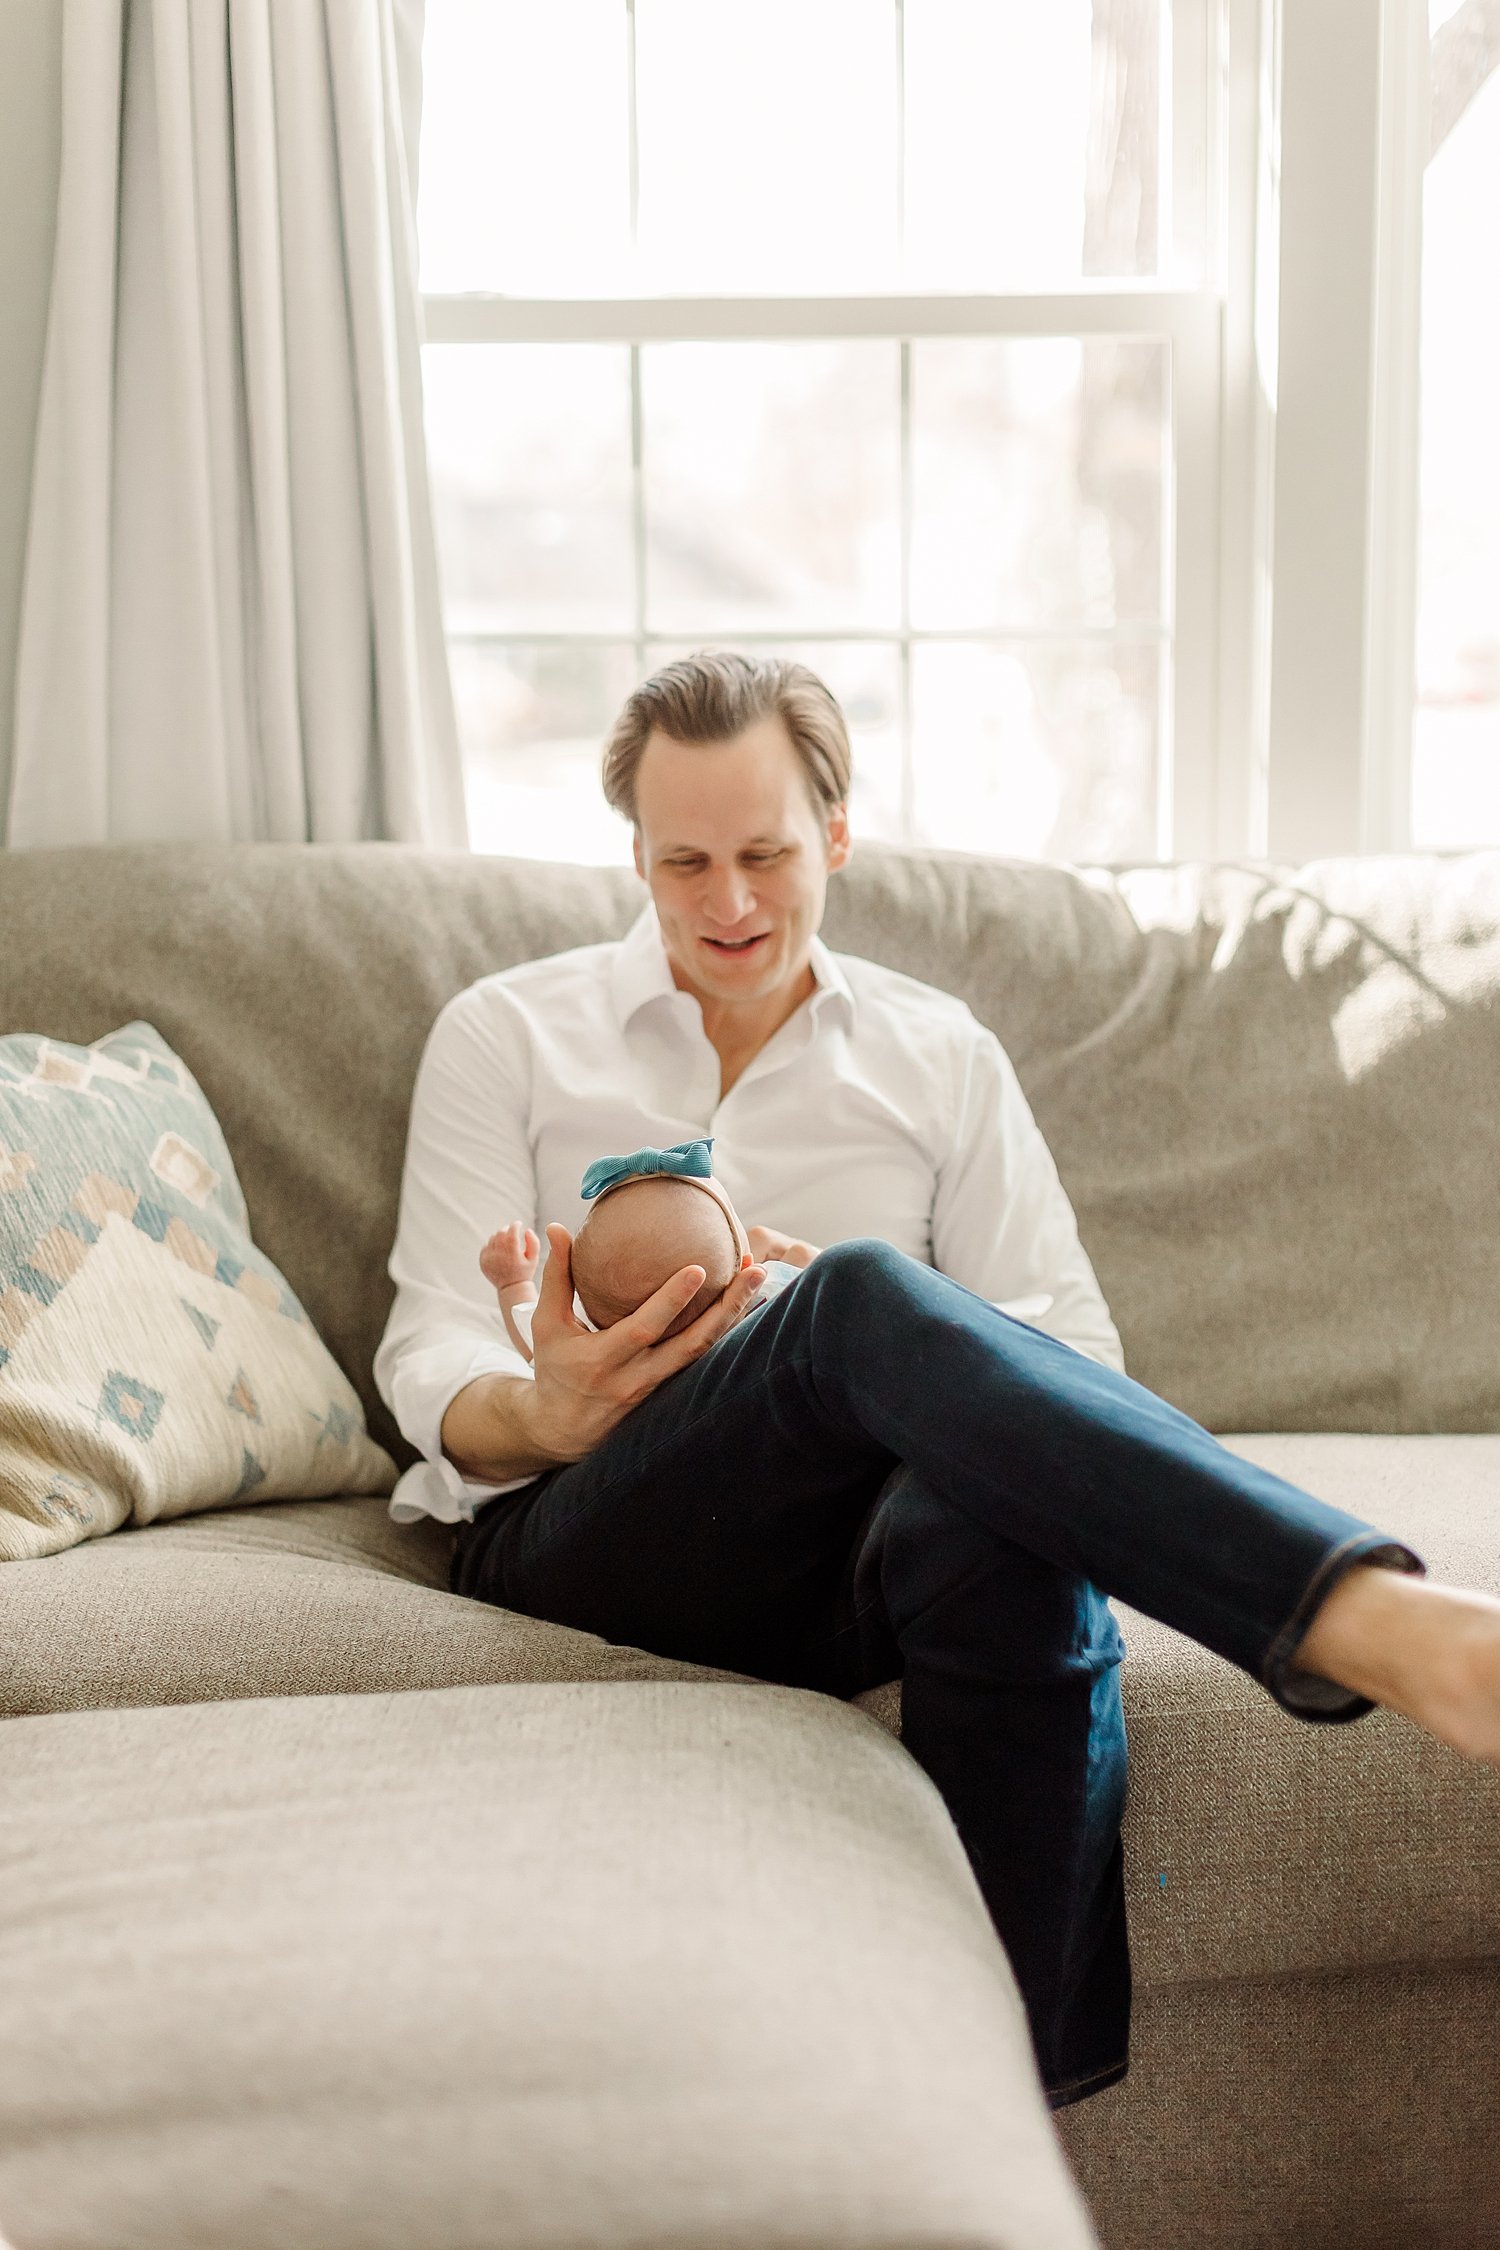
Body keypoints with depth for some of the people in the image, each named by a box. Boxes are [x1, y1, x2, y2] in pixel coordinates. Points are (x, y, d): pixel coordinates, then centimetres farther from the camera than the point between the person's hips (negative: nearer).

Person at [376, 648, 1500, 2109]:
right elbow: (435, 1363, 4)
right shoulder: (506, 1037, 16)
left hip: (867, 1553, 2)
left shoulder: (942, 1057, 20)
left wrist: (871, 1326, -12)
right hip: (581, 1545, -2)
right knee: (866, 1298, -35)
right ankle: (1381, 1625, -52)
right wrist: (545, 1411, -21)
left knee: (1005, 1523, -38)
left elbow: (1073, 1356, 10)